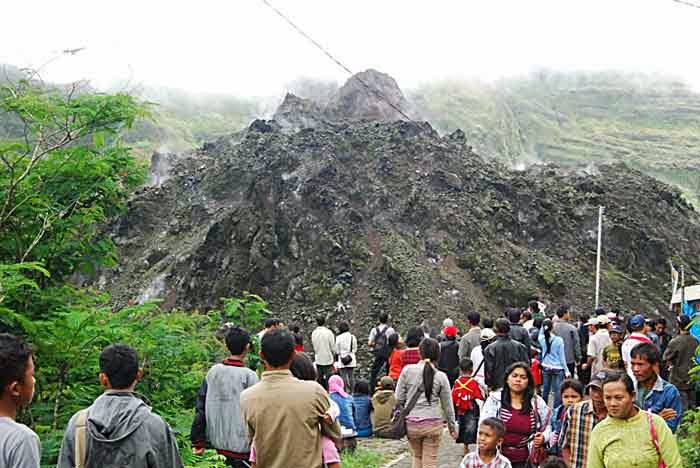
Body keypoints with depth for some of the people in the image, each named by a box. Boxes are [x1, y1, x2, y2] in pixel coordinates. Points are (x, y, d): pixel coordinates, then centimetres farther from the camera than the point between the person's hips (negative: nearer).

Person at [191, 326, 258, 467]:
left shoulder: (213, 372, 0)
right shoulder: (249, 376, -14)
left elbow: (200, 408, 3)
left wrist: (197, 441, 9)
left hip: (218, 443, 5)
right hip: (242, 447, -5)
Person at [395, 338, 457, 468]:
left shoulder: (407, 370, -4)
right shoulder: (441, 376, -2)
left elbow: (399, 398, -1)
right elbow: (447, 405, 5)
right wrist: (452, 426, 18)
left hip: (411, 423, 1)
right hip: (433, 423, -1)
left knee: (416, 457, 20)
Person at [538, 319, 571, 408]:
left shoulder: (542, 339, -5)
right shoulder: (558, 340, -12)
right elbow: (562, 357, -6)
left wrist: (544, 324, 13)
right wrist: (566, 370, 0)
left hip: (546, 368, 3)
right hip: (557, 368, -3)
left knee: (545, 390, 12)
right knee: (558, 391, 1)